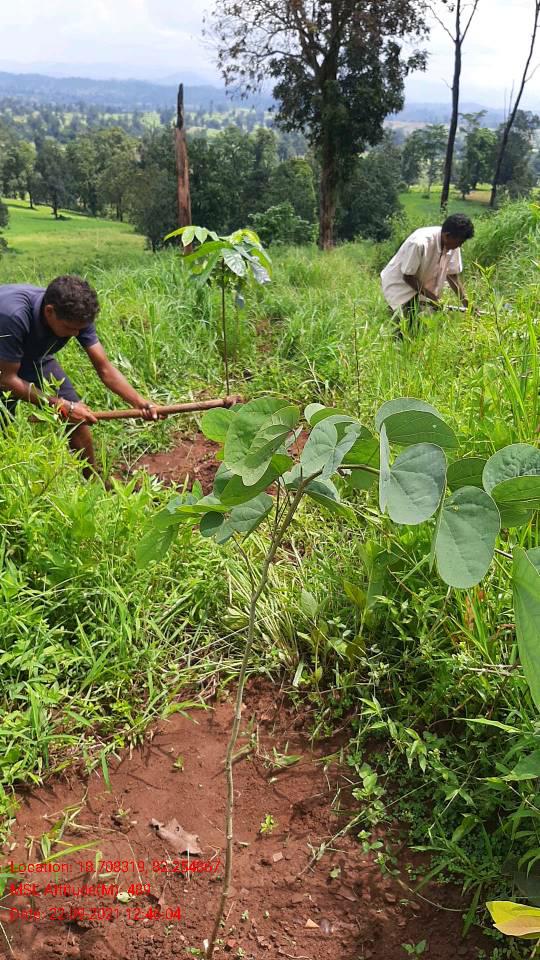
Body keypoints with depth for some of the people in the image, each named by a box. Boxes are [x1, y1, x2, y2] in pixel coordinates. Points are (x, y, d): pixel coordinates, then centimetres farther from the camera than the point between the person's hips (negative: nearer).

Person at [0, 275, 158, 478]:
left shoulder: (75, 316, -26)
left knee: (77, 416, -4)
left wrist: (141, 403, -33)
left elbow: (105, 368, -19)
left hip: (35, 359, 4)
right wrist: (62, 406, -32)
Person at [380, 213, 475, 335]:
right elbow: (407, 276, -25)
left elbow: (452, 275, -3)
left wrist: (466, 303, -12)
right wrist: (432, 297, -26)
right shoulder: (420, 243, -33)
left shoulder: (453, 245, -13)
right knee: (410, 326, -18)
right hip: (399, 283, -6)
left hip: (422, 285, 7)